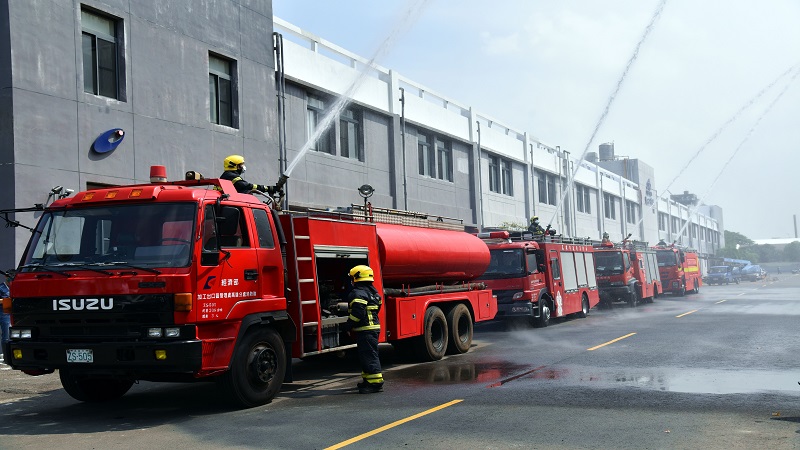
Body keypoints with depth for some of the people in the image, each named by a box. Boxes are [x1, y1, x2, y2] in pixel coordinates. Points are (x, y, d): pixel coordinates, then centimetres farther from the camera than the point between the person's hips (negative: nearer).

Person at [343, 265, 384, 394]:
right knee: (365, 355, 19)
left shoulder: (358, 293, -15)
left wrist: (348, 326, -14)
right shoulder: (372, 292, 17)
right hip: (373, 327, 10)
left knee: (369, 356, -9)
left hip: (365, 330, -10)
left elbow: (357, 313, -23)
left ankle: (376, 382, -10)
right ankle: (368, 379, 26)